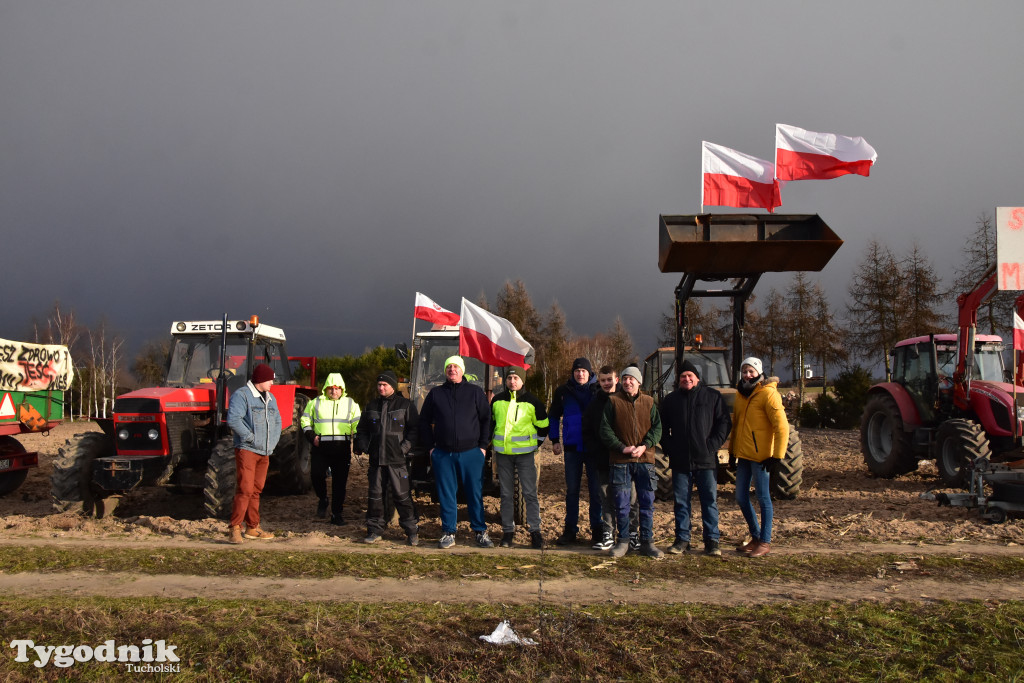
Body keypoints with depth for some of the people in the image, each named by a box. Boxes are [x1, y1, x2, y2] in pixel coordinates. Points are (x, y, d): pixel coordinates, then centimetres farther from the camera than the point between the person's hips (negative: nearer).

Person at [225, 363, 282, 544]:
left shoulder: (270, 398, 17)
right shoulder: (241, 395, -8)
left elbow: (277, 421, 24)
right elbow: (233, 419, -19)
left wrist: (272, 443, 11)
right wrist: (251, 438, -17)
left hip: (264, 453, 8)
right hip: (246, 450, -8)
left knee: (256, 491, 12)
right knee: (245, 490, -12)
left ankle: (253, 528, 19)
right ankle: (234, 528, -7)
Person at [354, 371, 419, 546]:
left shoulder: (405, 405, 4)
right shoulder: (371, 406, 16)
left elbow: (414, 430, 2)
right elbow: (362, 429, 22)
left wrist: (404, 448, -10)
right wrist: (363, 447, 5)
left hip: (397, 460, -4)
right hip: (376, 459, 4)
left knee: (402, 495, -4)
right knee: (375, 495, 6)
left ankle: (412, 531, 5)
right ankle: (374, 530, 16)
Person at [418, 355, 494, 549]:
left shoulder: (475, 392, 6)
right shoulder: (435, 394, 10)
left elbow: (486, 419, 6)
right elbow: (424, 421, 14)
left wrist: (483, 446, 0)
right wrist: (430, 446, 6)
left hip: (471, 453, -1)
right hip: (443, 454, 1)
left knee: (475, 494, 3)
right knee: (446, 495, 4)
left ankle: (480, 531, 13)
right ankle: (448, 533, 13)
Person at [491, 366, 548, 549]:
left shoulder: (532, 401, -1)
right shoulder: (497, 400, 7)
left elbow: (543, 426, 7)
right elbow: (490, 422, 22)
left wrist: (535, 445, 4)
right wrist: (493, 444, 16)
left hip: (525, 453, -3)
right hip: (503, 453, 3)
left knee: (530, 493, -5)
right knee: (506, 494, 7)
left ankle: (535, 531, 2)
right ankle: (508, 531, 15)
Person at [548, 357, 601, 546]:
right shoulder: (563, 391, 3)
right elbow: (553, 416, 14)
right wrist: (555, 440, 7)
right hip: (572, 447, 2)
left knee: (596, 490, 3)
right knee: (571, 490, 8)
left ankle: (597, 530, 13)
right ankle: (570, 530, 16)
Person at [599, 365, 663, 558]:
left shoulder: (648, 402, 8)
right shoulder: (613, 401, 3)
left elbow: (657, 427, 4)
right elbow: (605, 430, -1)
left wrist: (645, 446, -12)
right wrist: (622, 448, -11)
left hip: (645, 459, 2)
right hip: (620, 461, -1)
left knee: (647, 503, 5)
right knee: (622, 504, 3)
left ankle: (647, 541, 15)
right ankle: (623, 541, 15)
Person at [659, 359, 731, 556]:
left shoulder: (712, 397, 4)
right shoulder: (671, 400, 11)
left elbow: (724, 423, 1)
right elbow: (662, 428, 15)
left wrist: (712, 445, -9)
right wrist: (669, 449, 1)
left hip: (706, 460, -2)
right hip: (680, 462, 2)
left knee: (710, 501, 1)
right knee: (681, 502, 6)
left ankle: (712, 540, 9)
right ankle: (682, 539, 15)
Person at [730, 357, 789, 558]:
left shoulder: (768, 393, -12)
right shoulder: (741, 394, 13)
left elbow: (782, 426, -16)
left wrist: (777, 456, -19)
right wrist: (732, 450, 20)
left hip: (760, 456, -8)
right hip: (743, 455, 8)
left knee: (763, 498, 0)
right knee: (741, 498, 11)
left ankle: (765, 542, 10)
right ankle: (756, 537, 25)